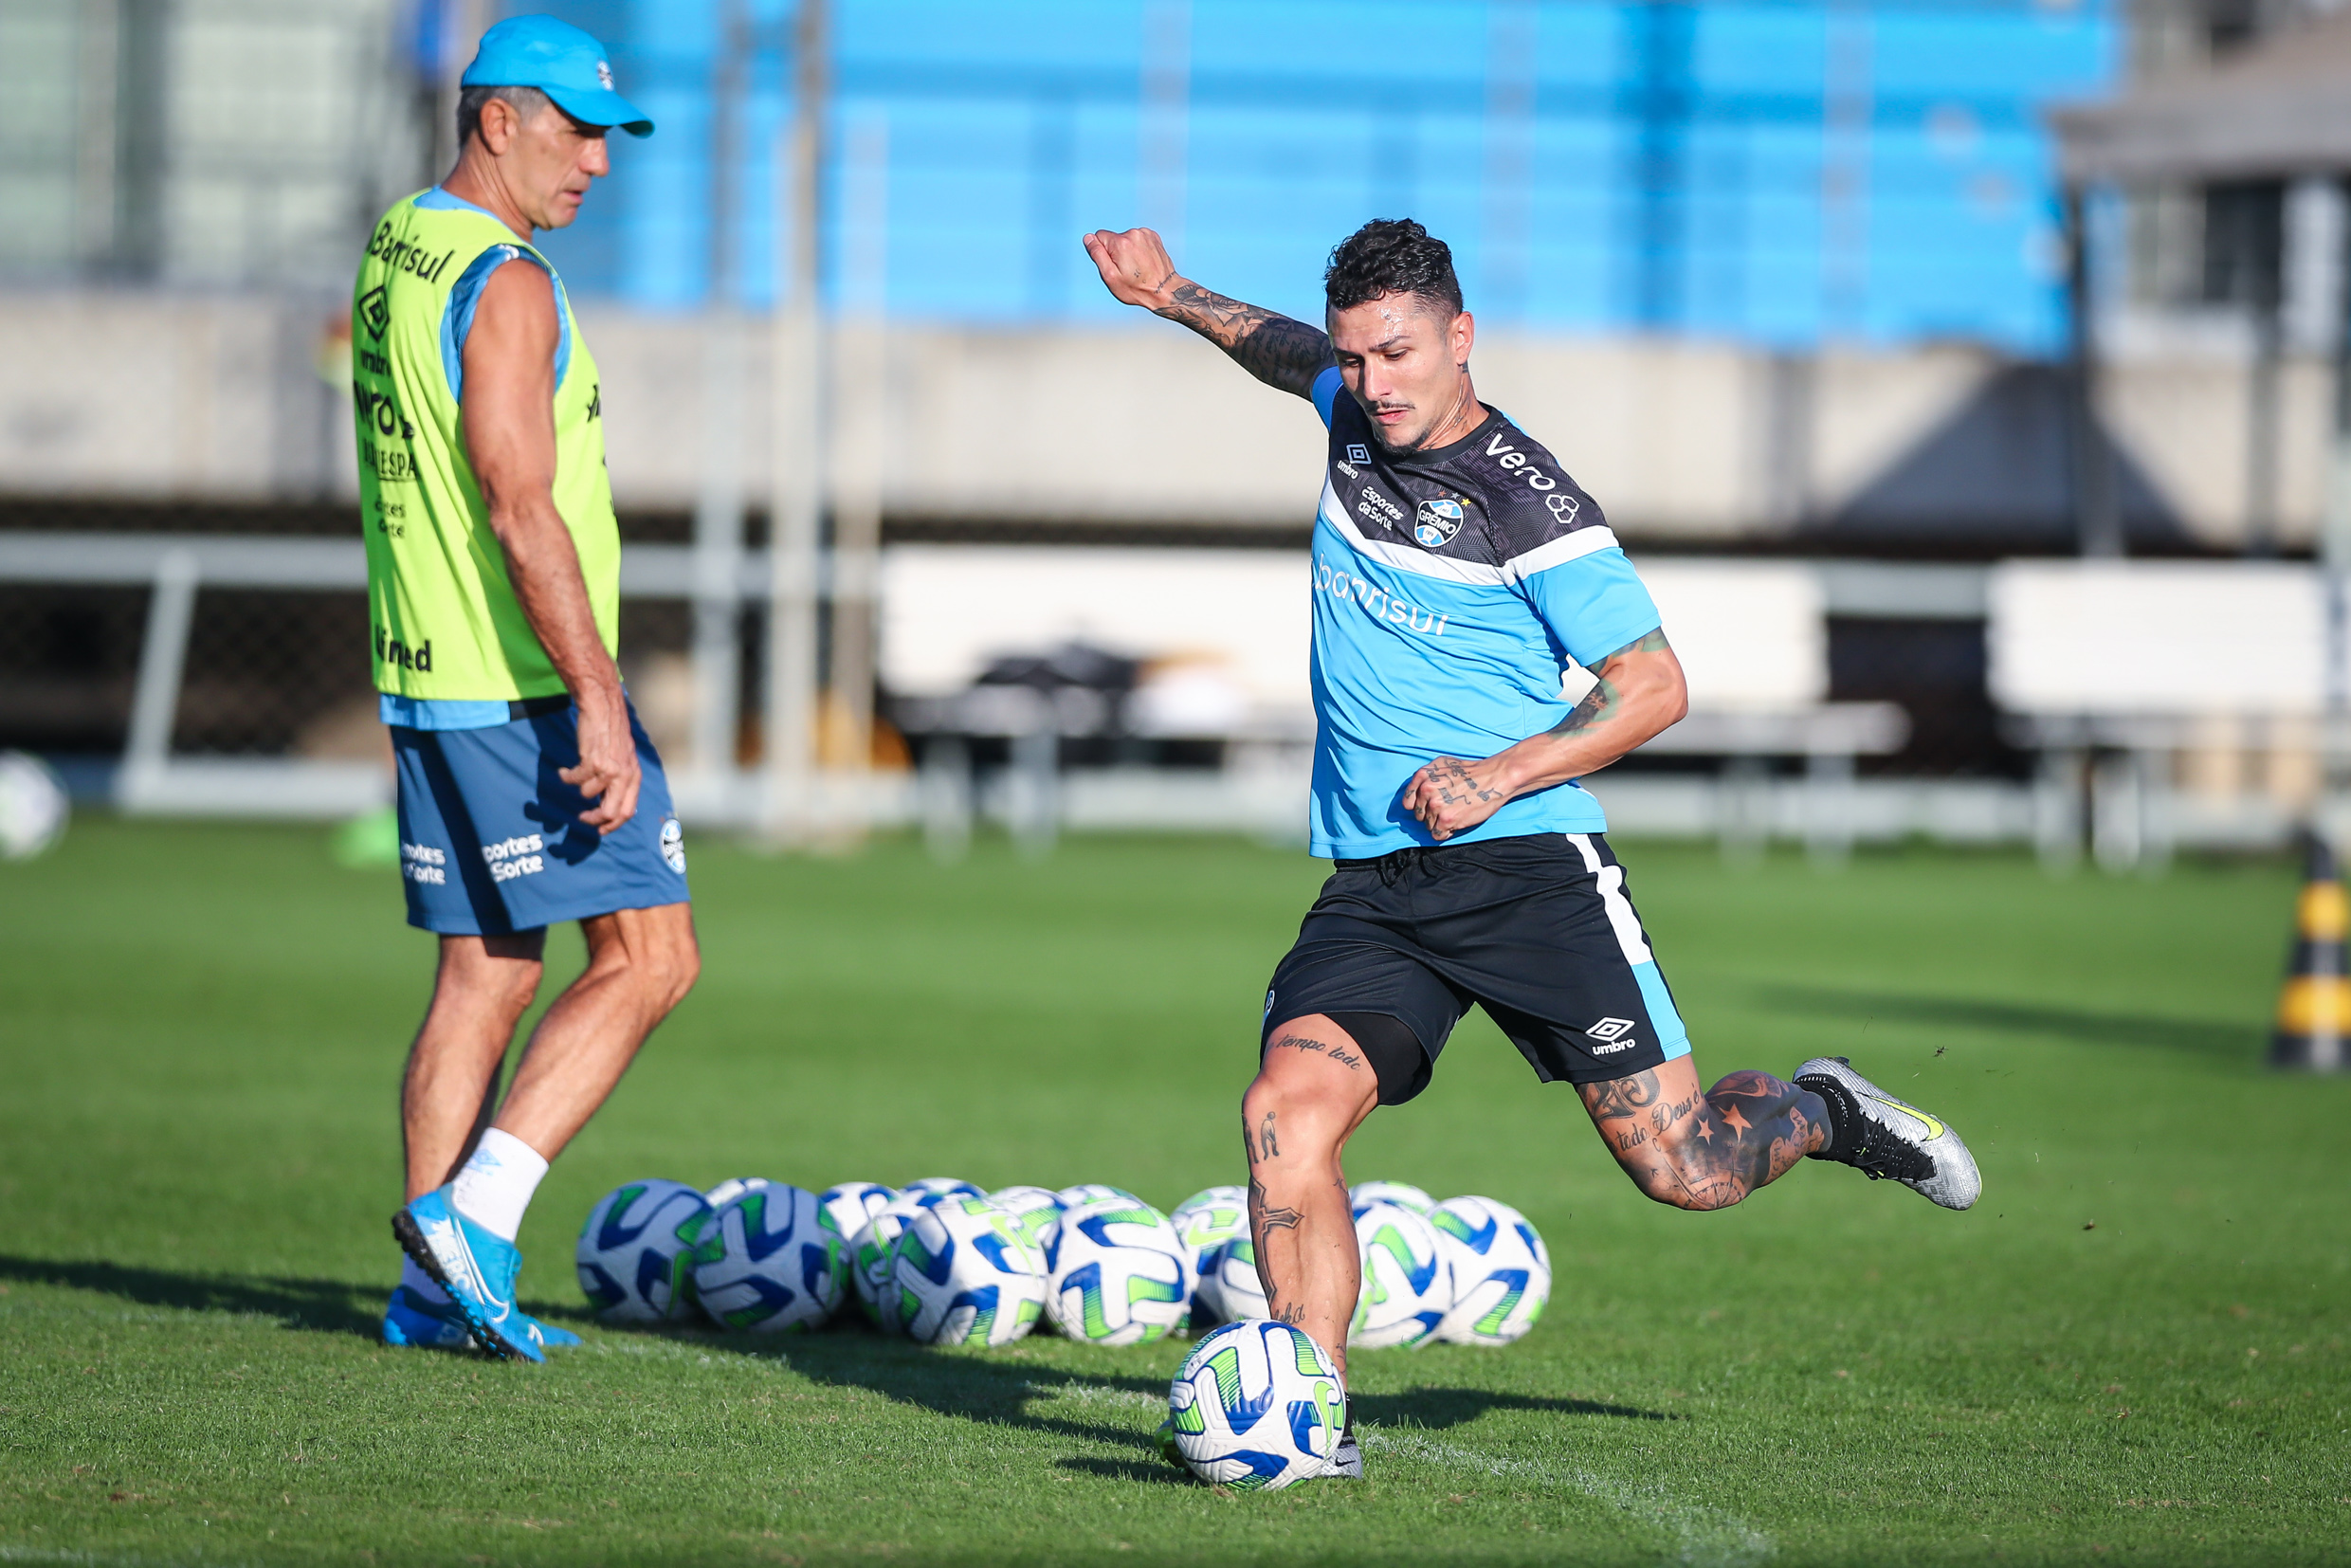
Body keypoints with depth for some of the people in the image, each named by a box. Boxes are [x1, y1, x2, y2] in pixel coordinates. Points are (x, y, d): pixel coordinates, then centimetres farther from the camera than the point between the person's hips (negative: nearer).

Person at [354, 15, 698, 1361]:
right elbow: (520, 507, -22)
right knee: (649, 956, -4)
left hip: (426, 682, 9)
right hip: (526, 687, -9)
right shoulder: (505, 284, -15)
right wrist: (598, 704, -24)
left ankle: (435, 1288, 10)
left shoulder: (394, 253, 15)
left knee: (484, 977, 11)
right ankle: (474, 1210, -10)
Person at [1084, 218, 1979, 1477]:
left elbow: (1653, 688, -9)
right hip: (1371, 890, 5)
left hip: (1525, 867, -5)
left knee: (1685, 1171, -3)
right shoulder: (1358, 413, 8)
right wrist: (1173, 298, 27)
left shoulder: (1528, 501, -11)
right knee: (1286, 1110, -22)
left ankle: (1819, 1115, 30)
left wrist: (1499, 777, -17)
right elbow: (1288, 352, 34)